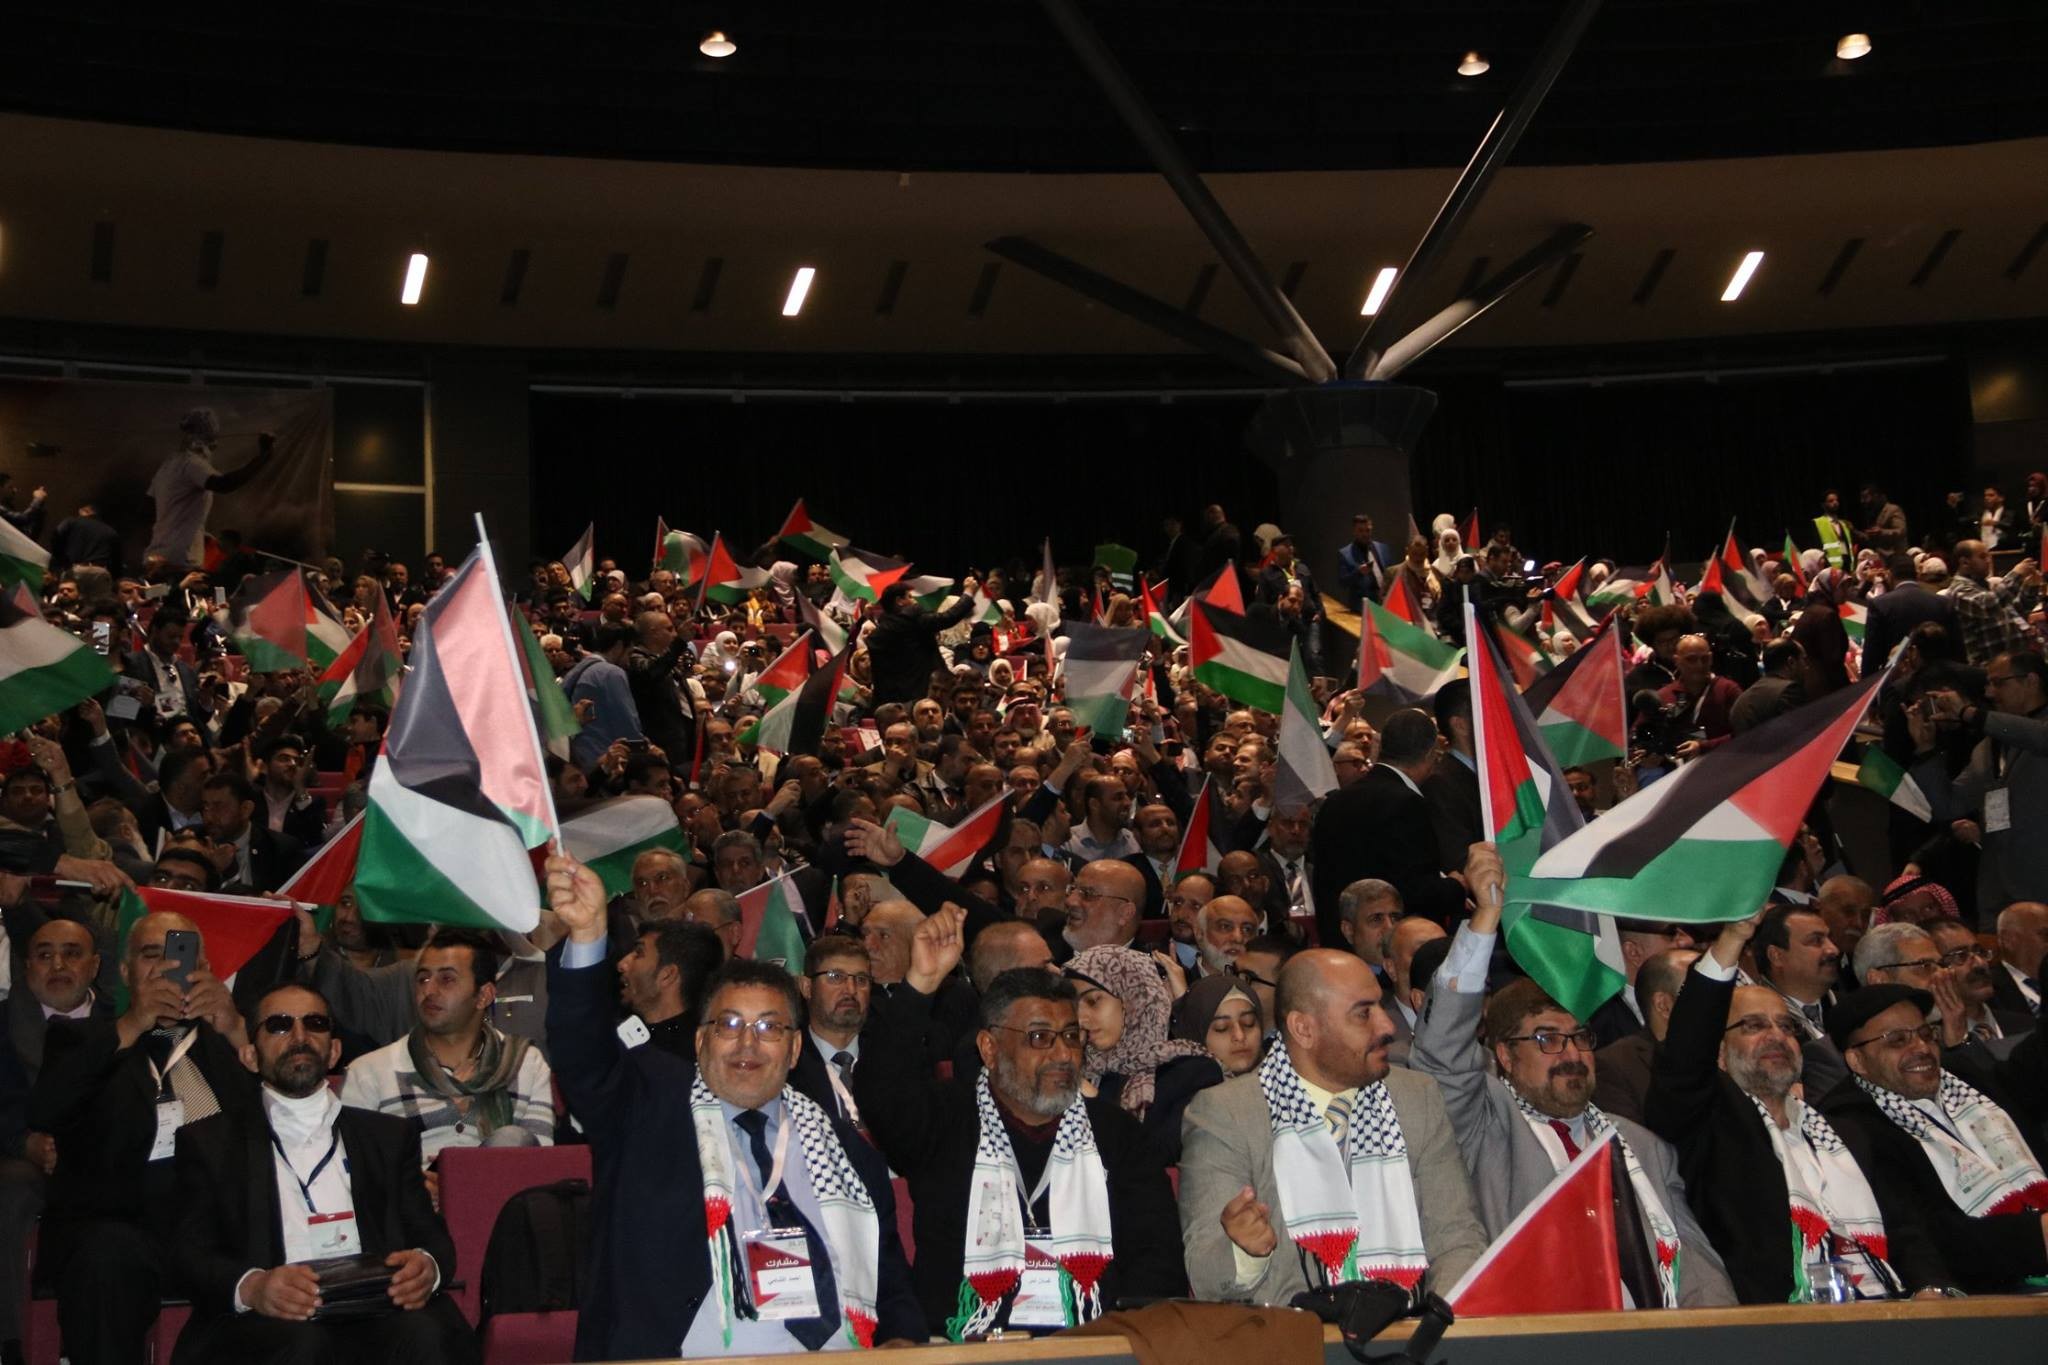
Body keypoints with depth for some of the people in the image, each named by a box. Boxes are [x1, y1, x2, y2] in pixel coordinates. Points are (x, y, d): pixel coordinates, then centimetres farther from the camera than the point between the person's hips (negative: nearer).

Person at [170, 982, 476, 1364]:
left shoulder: (389, 1136, 26)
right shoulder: (209, 1142, 19)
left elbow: (433, 1236, 17)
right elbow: (191, 1254, 6)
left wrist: (428, 1265, -10)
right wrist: (250, 1287, -18)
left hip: (372, 1313, 2)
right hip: (266, 1325, -2)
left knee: (423, 1334, -33)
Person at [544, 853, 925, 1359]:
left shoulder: (845, 1149, 18)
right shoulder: (649, 1106, 10)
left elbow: (893, 1285, 21)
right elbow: (586, 1055, -8)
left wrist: (903, 1340, -1)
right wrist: (586, 935, -23)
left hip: (840, 1356, 3)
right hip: (691, 1355, -3)